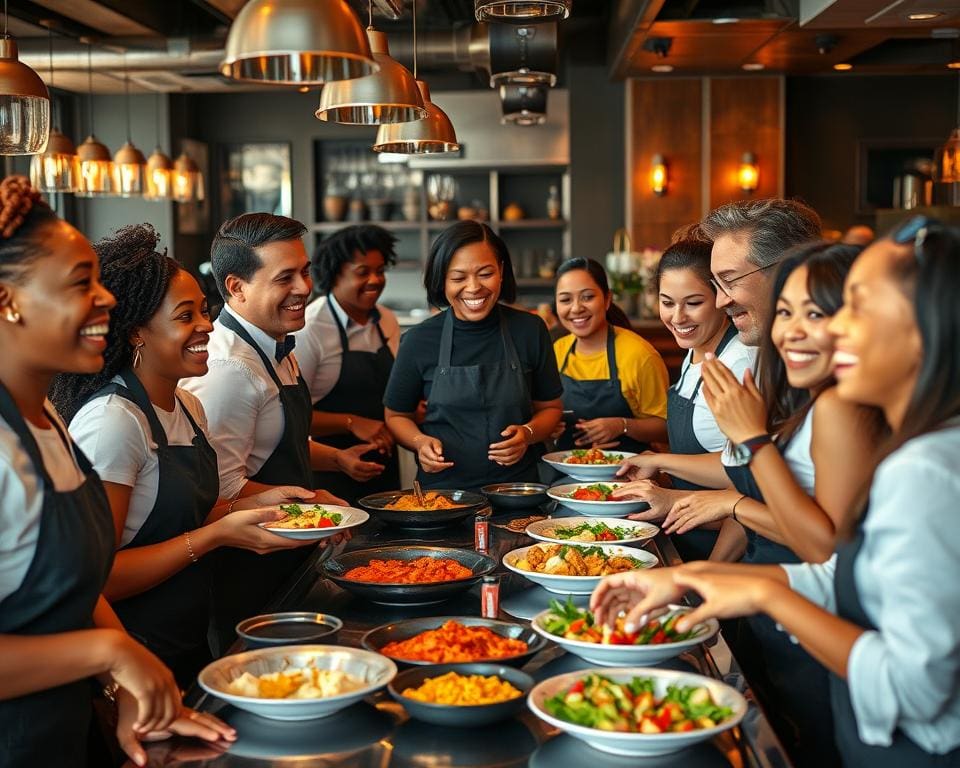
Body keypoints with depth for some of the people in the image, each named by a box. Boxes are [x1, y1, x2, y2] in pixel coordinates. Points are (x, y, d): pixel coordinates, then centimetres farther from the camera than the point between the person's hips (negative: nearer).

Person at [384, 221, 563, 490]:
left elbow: (549, 407, 14)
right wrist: (420, 442, -6)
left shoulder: (530, 330, 3)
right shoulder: (419, 341, 0)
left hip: (518, 486, 1)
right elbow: (397, 415, 13)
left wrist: (528, 433, -5)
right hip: (442, 487, 0)